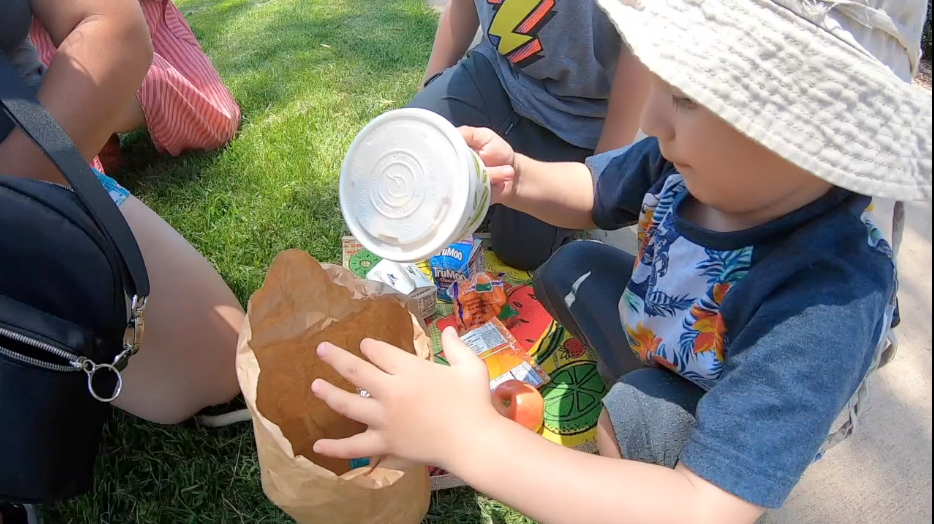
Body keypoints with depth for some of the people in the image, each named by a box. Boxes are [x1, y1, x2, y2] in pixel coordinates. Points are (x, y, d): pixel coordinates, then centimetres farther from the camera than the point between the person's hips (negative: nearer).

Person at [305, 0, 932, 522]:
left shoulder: (827, 310, -43)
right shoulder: (702, 156, -26)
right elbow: (593, 192, -5)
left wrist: (469, 436, -50)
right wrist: (517, 178, -28)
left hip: (743, 437, -4)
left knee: (637, 412, -30)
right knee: (572, 268, 4)